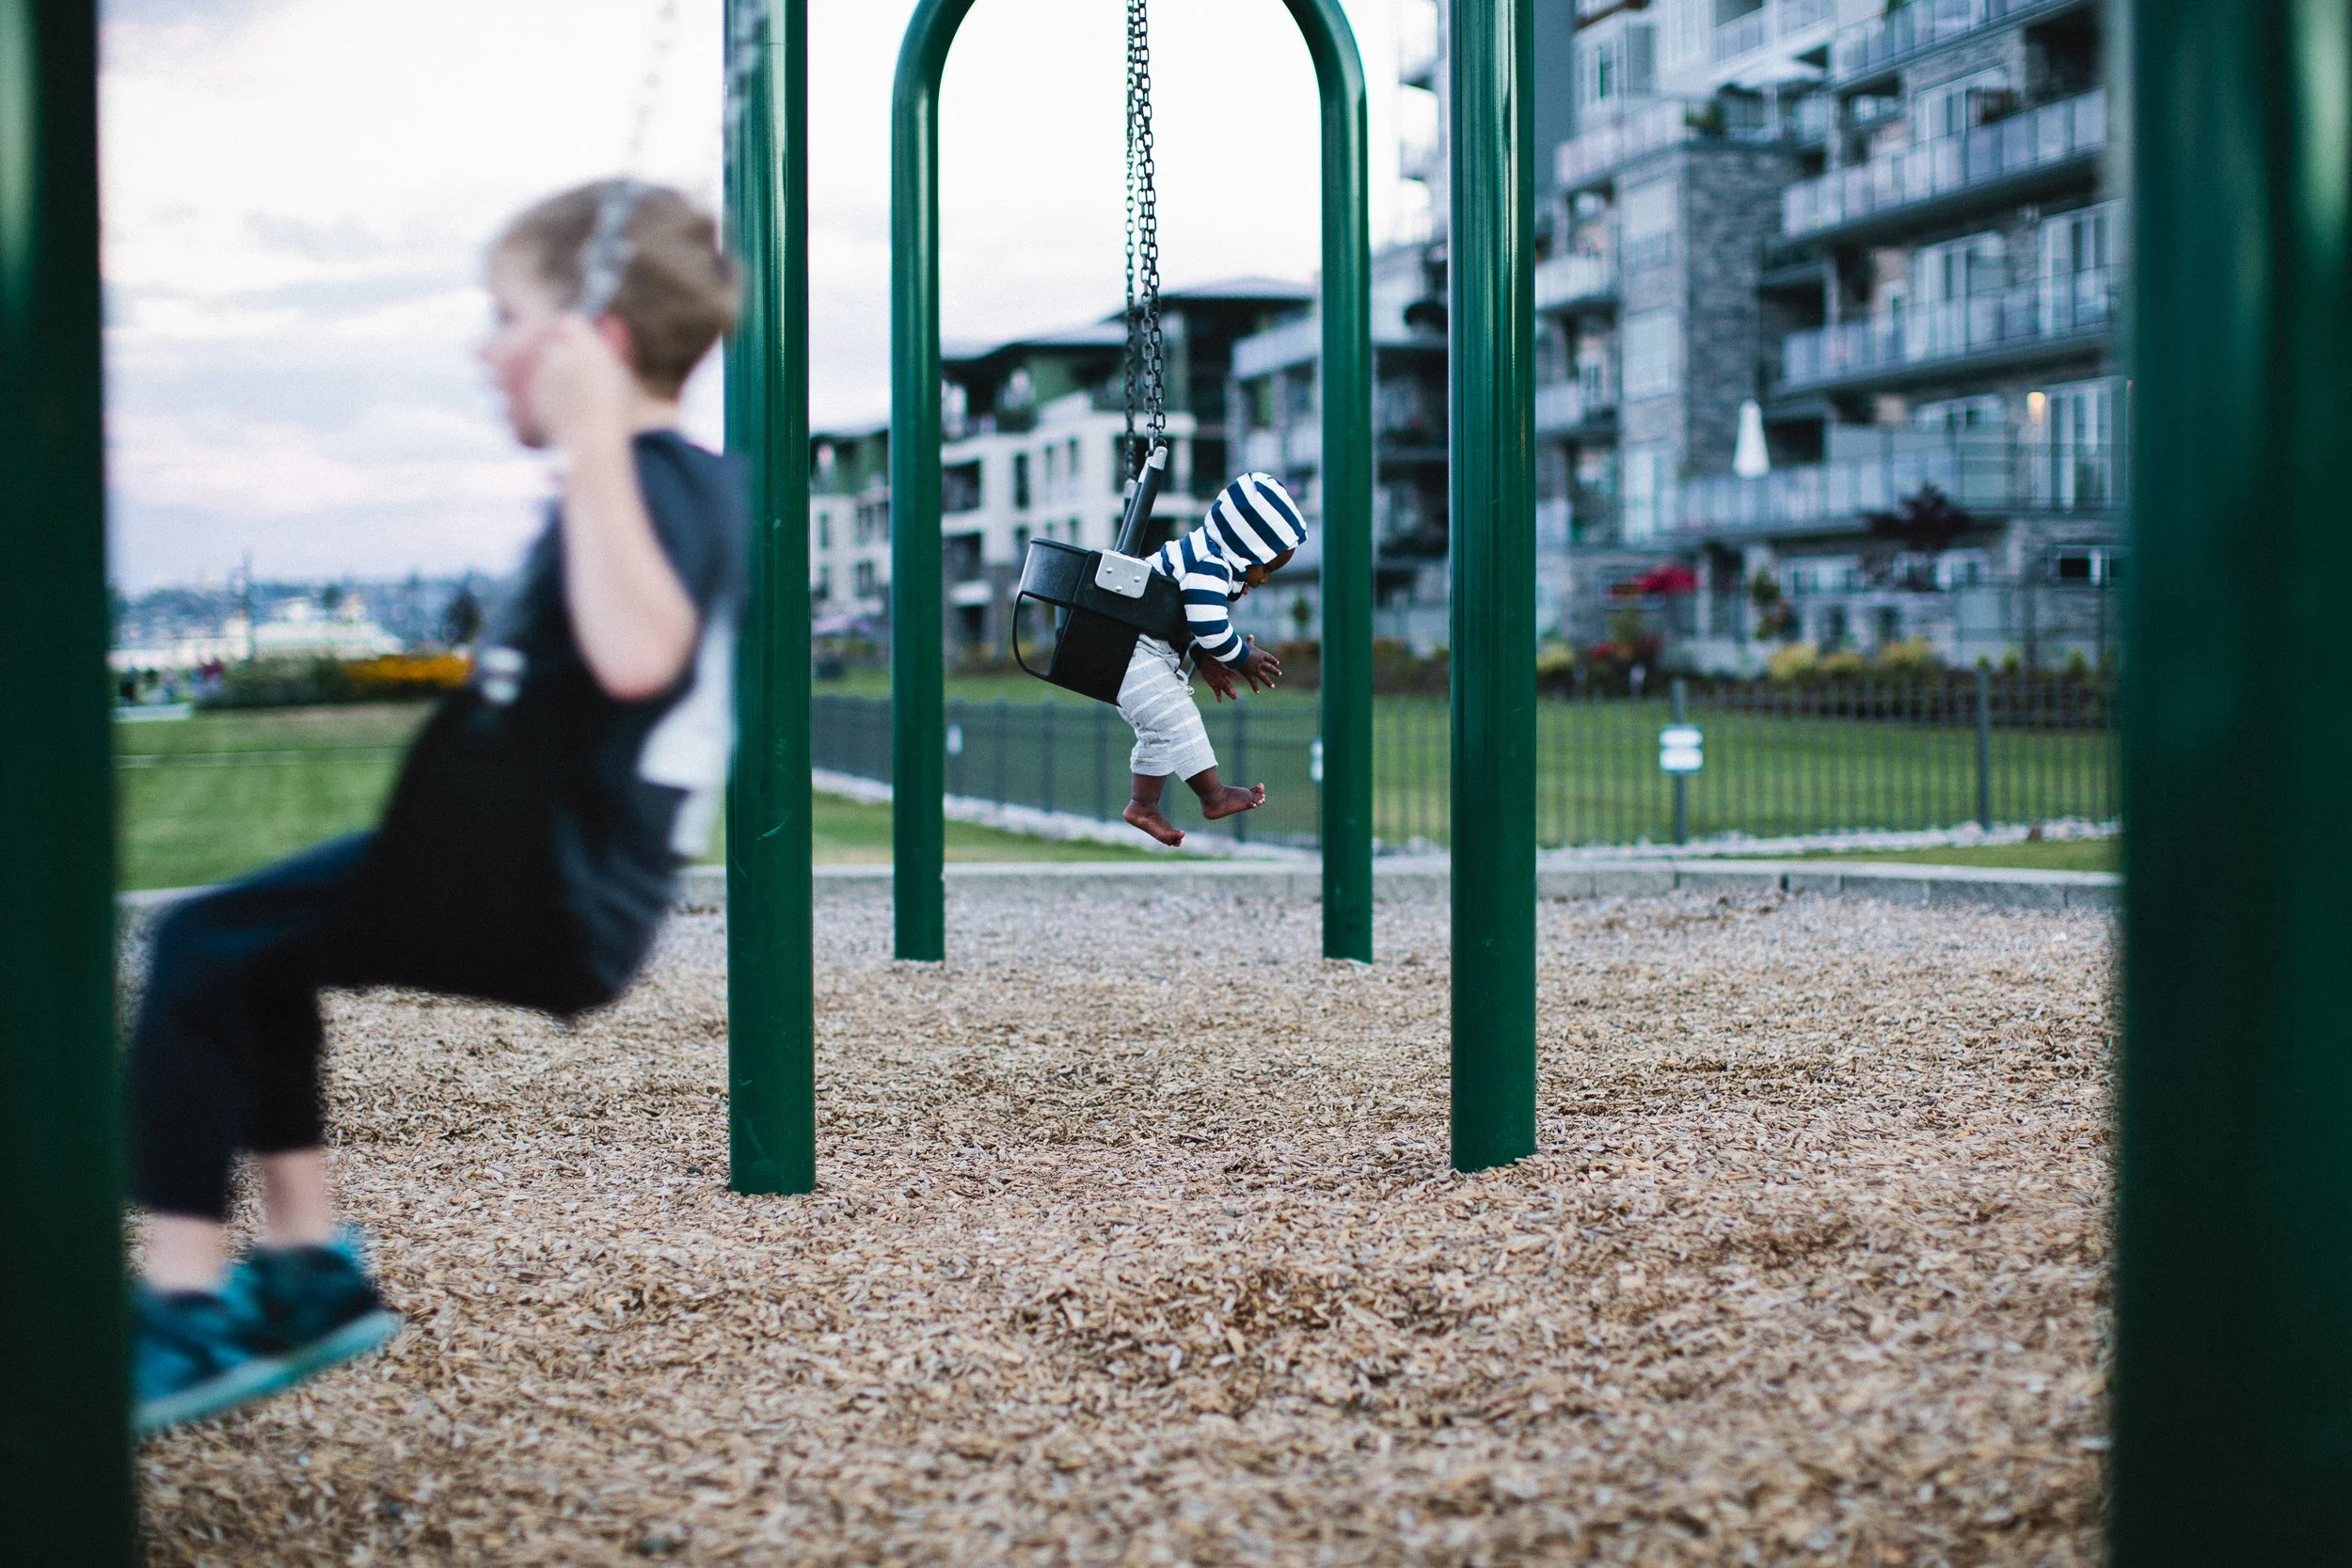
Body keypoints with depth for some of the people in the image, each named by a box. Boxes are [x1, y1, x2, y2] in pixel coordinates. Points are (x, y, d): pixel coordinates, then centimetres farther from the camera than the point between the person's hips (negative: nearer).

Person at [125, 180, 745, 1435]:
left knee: (204, 951, -9)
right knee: (248, 943, 20)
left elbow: (635, 654, -42)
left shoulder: (648, 484, -19)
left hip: (543, 900, -10)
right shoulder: (685, 478, 11)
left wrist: (591, 449, -39)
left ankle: (188, 1314, -3)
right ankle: (310, 1272, 22)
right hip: (556, 873, 10)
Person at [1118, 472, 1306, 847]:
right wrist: (1245, 658, -12)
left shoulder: (1209, 557, 12)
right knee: (1174, 718, -11)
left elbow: (1197, 623, 20)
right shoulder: (1207, 565, -23)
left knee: (1163, 727, 15)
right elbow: (1211, 629, -28)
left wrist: (1206, 662, 8)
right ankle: (1214, 795, -7)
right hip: (1128, 646, -11)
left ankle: (1143, 804, 21)